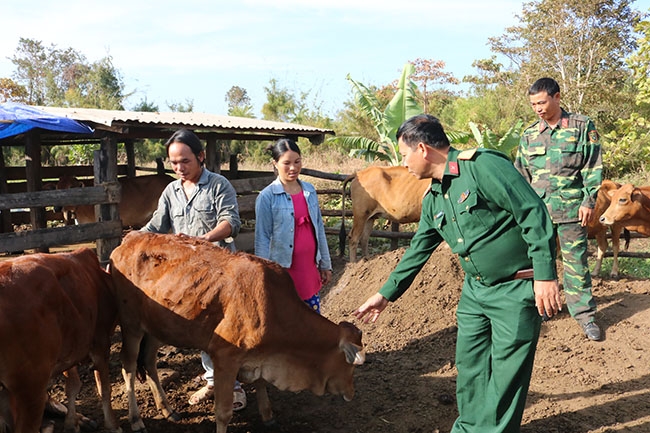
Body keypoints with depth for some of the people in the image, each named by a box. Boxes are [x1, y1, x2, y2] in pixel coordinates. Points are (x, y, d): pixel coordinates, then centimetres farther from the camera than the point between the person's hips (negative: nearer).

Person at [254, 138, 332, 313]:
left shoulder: (310, 190, 6)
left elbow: (319, 228, 12)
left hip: (310, 268, 5)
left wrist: (325, 264, 14)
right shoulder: (267, 197, -10)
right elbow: (262, 239, -9)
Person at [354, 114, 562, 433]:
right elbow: (418, 251, 17)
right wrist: (385, 294, 20)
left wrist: (545, 275, -23)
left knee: (505, 373, 2)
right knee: (469, 366, 15)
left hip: (516, 289, -8)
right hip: (475, 289, 8)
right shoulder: (433, 199, 8)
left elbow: (533, 214, -21)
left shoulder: (483, 167, -18)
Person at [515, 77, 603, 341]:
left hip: (571, 208, -3)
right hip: (537, 208, 3)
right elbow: (521, 173, 14)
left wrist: (589, 201, -8)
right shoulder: (530, 134, 8)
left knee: (575, 261, 3)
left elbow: (593, 168, -3)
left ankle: (584, 314, 14)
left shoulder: (582, 126, -2)